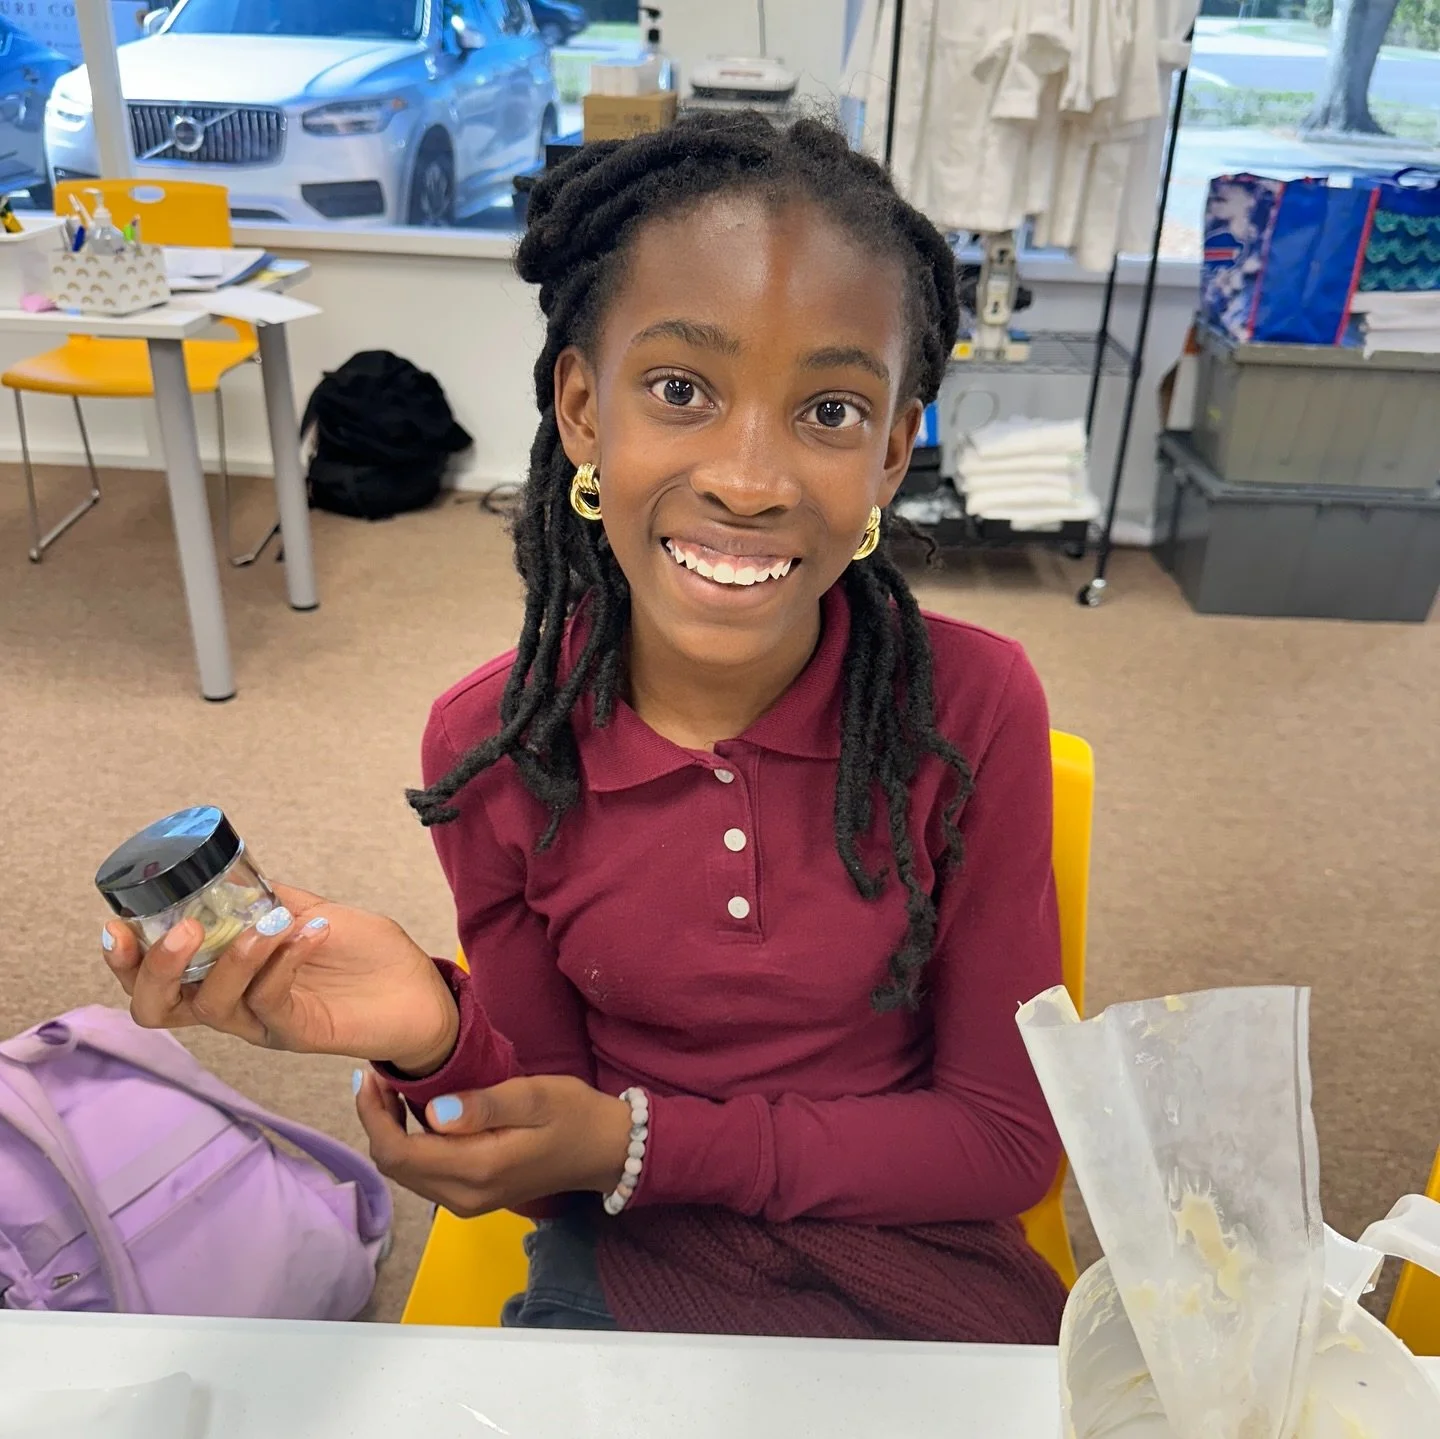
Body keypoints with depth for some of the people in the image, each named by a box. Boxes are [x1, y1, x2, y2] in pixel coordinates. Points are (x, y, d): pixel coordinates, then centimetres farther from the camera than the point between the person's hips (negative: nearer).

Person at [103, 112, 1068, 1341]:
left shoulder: (973, 706, -19)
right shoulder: (495, 741, -15)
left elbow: (1006, 1141, -11)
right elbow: (561, 1175, -5)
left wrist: (644, 1144, -20)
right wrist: (436, 1040, -27)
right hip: (627, 1268, 0)